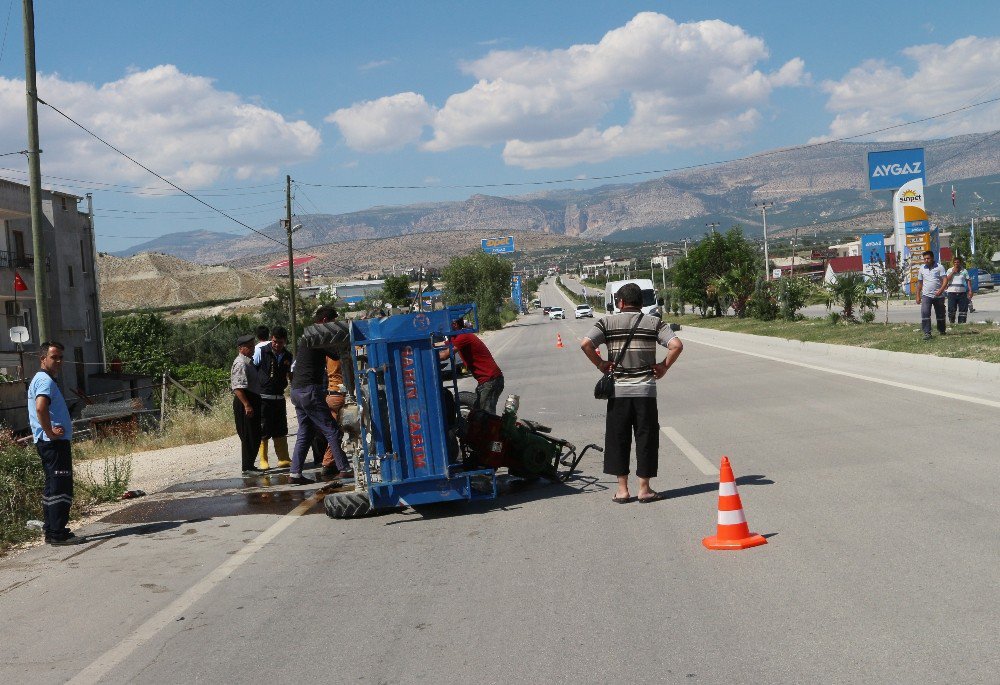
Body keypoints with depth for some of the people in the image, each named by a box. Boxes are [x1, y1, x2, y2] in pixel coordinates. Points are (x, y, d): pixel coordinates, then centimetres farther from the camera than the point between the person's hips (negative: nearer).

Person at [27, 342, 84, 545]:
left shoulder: (40, 380, 20)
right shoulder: (46, 381, -14)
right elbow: (41, 408, -32)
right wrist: (51, 433, -23)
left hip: (46, 443, 11)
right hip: (55, 443, -11)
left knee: (53, 488, 15)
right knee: (61, 488, -9)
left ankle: (52, 530, 21)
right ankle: (58, 534, -8)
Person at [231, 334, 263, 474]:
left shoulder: (248, 362, 17)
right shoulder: (241, 363, -16)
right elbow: (238, 387, -24)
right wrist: (246, 405, -28)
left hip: (253, 401, 11)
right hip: (245, 402, -11)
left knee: (255, 436, 14)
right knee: (249, 436, -7)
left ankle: (249, 465, 22)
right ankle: (247, 468, -3)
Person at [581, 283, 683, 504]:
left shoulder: (607, 322, 2)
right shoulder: (654, 322, 3)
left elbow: (586, 344, -12)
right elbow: (676, 345, -10)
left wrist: (600, 364, 0)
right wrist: (664, 367, 2)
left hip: (618, 389, 0)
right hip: (645, 389, 0)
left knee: (617, 439, 8)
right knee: (646, 438, 8)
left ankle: (622, 489, 10)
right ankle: (644, 489, 10)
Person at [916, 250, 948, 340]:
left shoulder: (939, 267, -1)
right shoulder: (922, 269, 10)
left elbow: (945, 279, -8)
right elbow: (919, 283, 17)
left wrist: (941, 290, -24)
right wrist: (918, 296, 13)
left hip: (938, 296, -1)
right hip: (926, 295, 2)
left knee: (940, 315, 10)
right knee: (925, 313, -17)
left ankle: (942, 331, 30)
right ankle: (927, 333, -18)